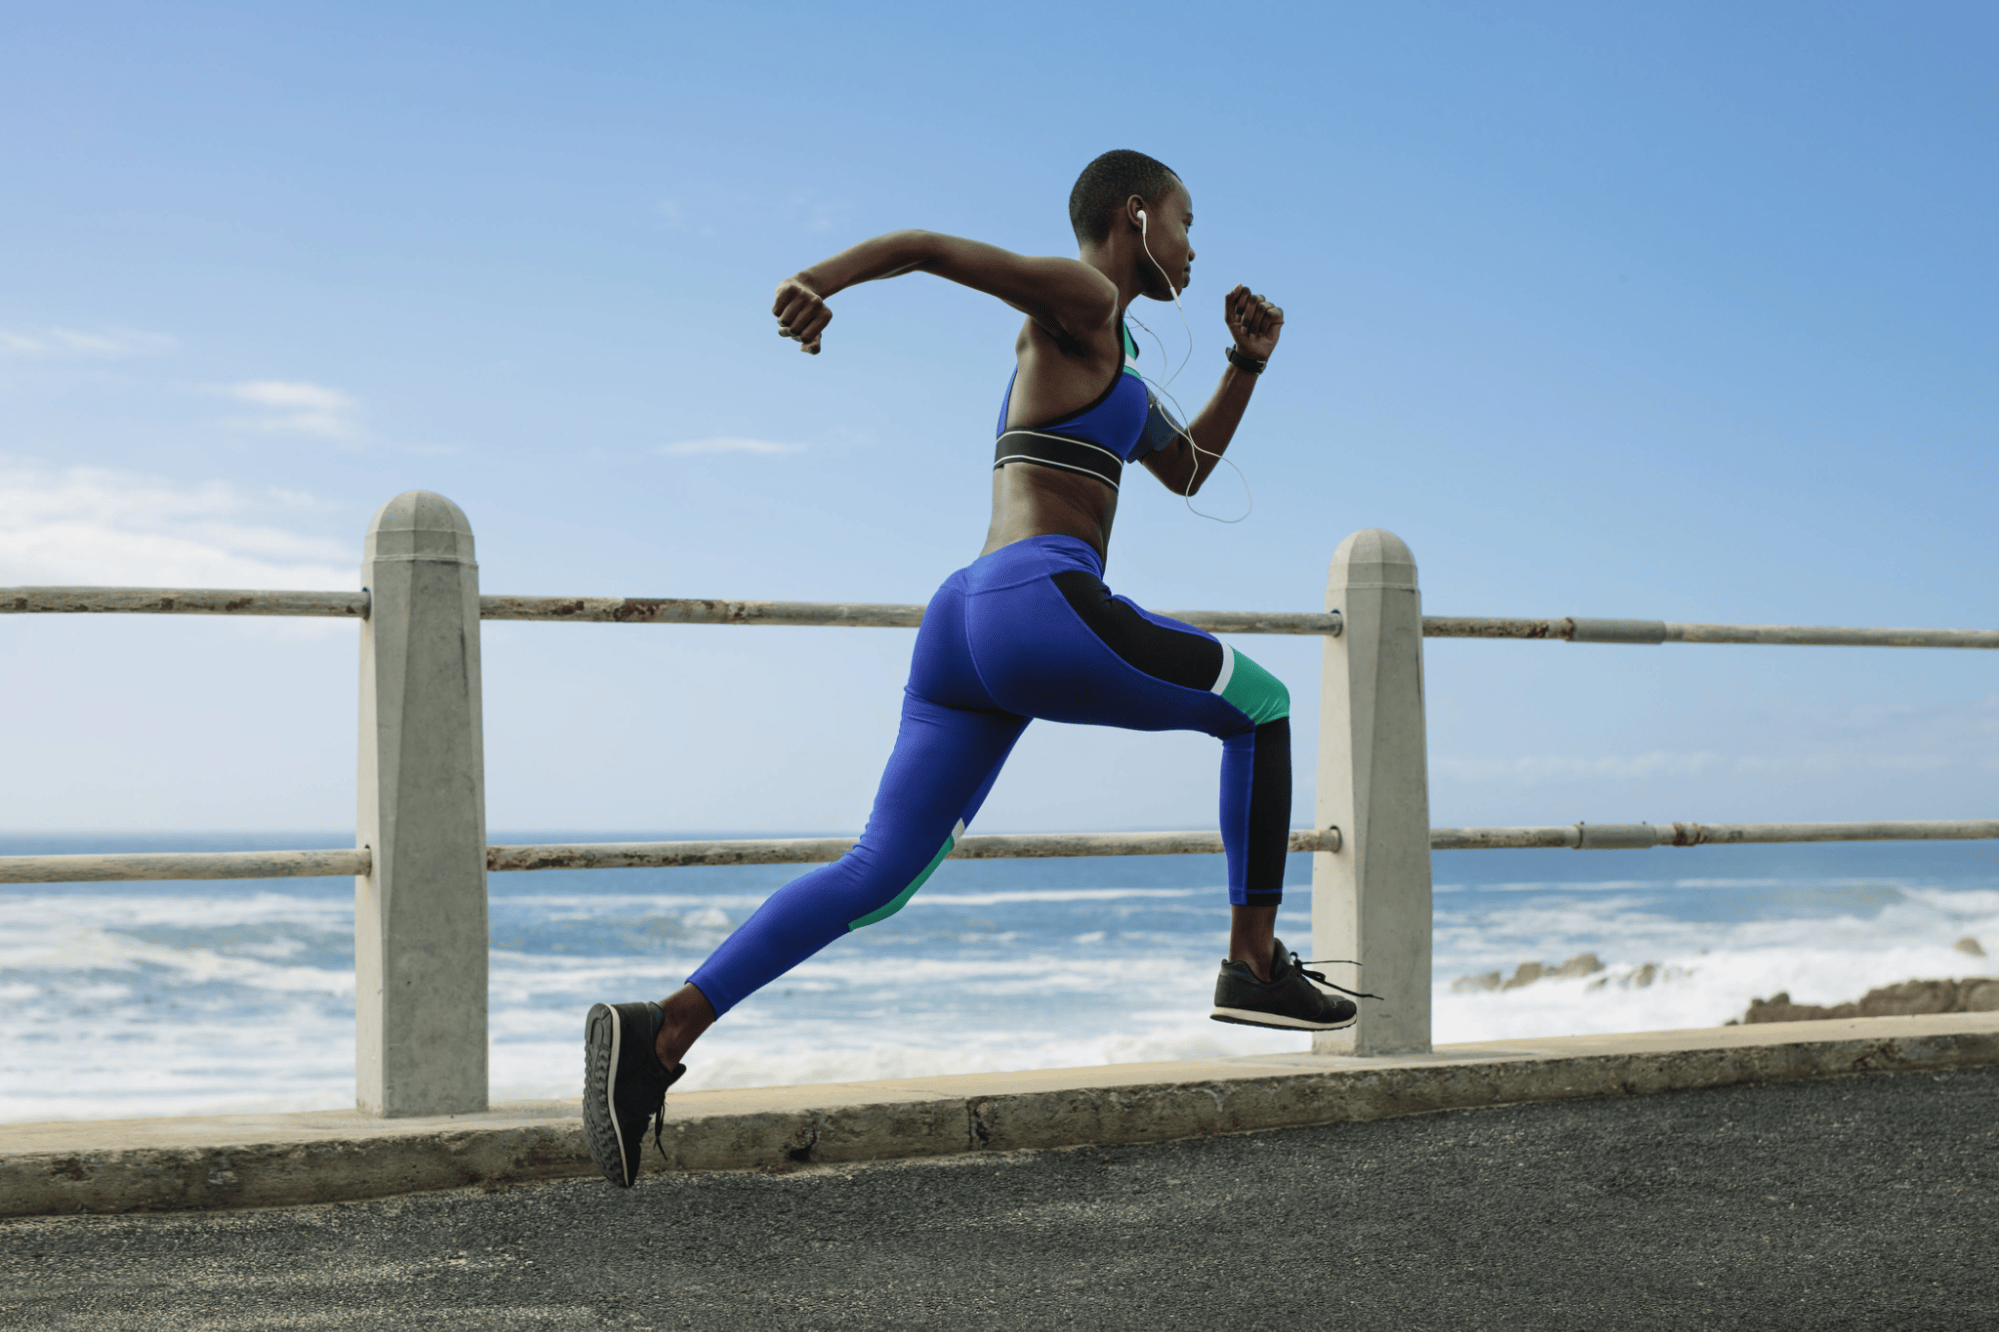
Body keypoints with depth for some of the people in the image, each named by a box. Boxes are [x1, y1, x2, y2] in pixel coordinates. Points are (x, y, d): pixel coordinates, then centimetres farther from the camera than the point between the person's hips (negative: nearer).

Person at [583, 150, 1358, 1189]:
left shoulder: (1101, 354, 31)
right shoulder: (1079, 300, 2)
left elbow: (1185, 471, 42)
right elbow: (925, 246, -9)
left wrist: (1248, 364, 29)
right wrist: (816, 281, -26)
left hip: (964, 620, 9)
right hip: (1044, 604, -9)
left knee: (881, 873, 1)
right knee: (1259, 704, 13)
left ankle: (660, 1032, -11)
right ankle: (1256, 966, 13)